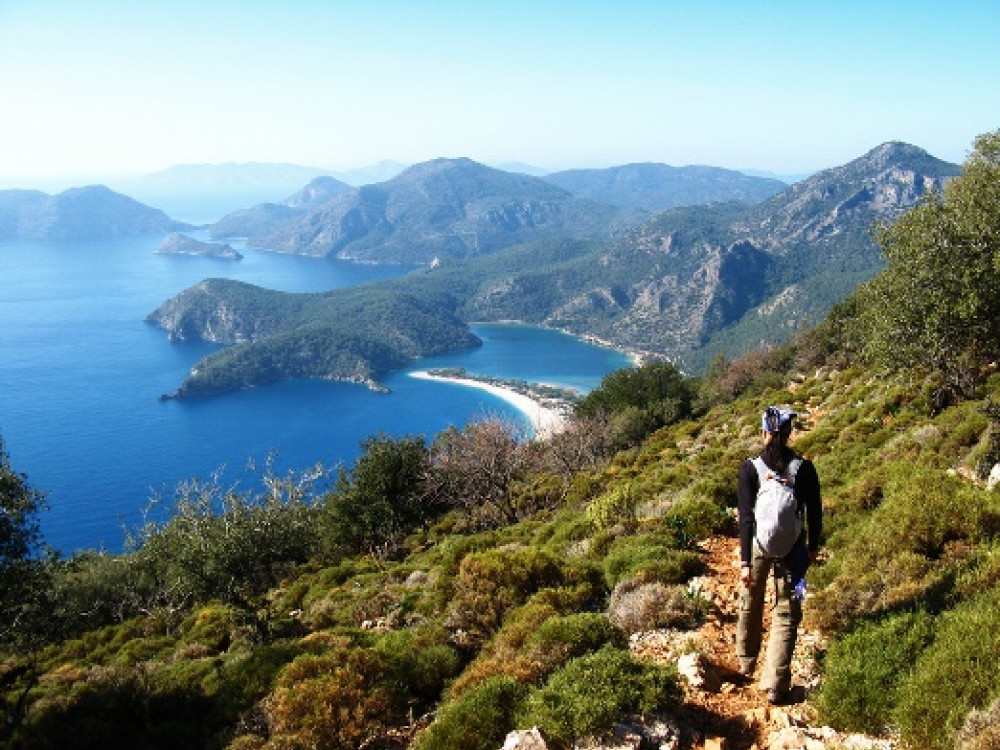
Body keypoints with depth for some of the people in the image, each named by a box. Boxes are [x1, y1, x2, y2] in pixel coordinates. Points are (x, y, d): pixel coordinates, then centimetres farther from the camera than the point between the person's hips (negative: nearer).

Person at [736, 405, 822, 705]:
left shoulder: (750, 468, -11)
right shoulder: (804, 468, -8)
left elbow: (745, 517, -14)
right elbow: (815, 513, -1)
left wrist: (745, 562, -13)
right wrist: (813, 547, 15)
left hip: (757, 546, 0)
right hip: (792, 549, 0)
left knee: (750, 606, 22)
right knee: (786, 615, 6)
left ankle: (746, 663, 42)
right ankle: (775, 686, 2)